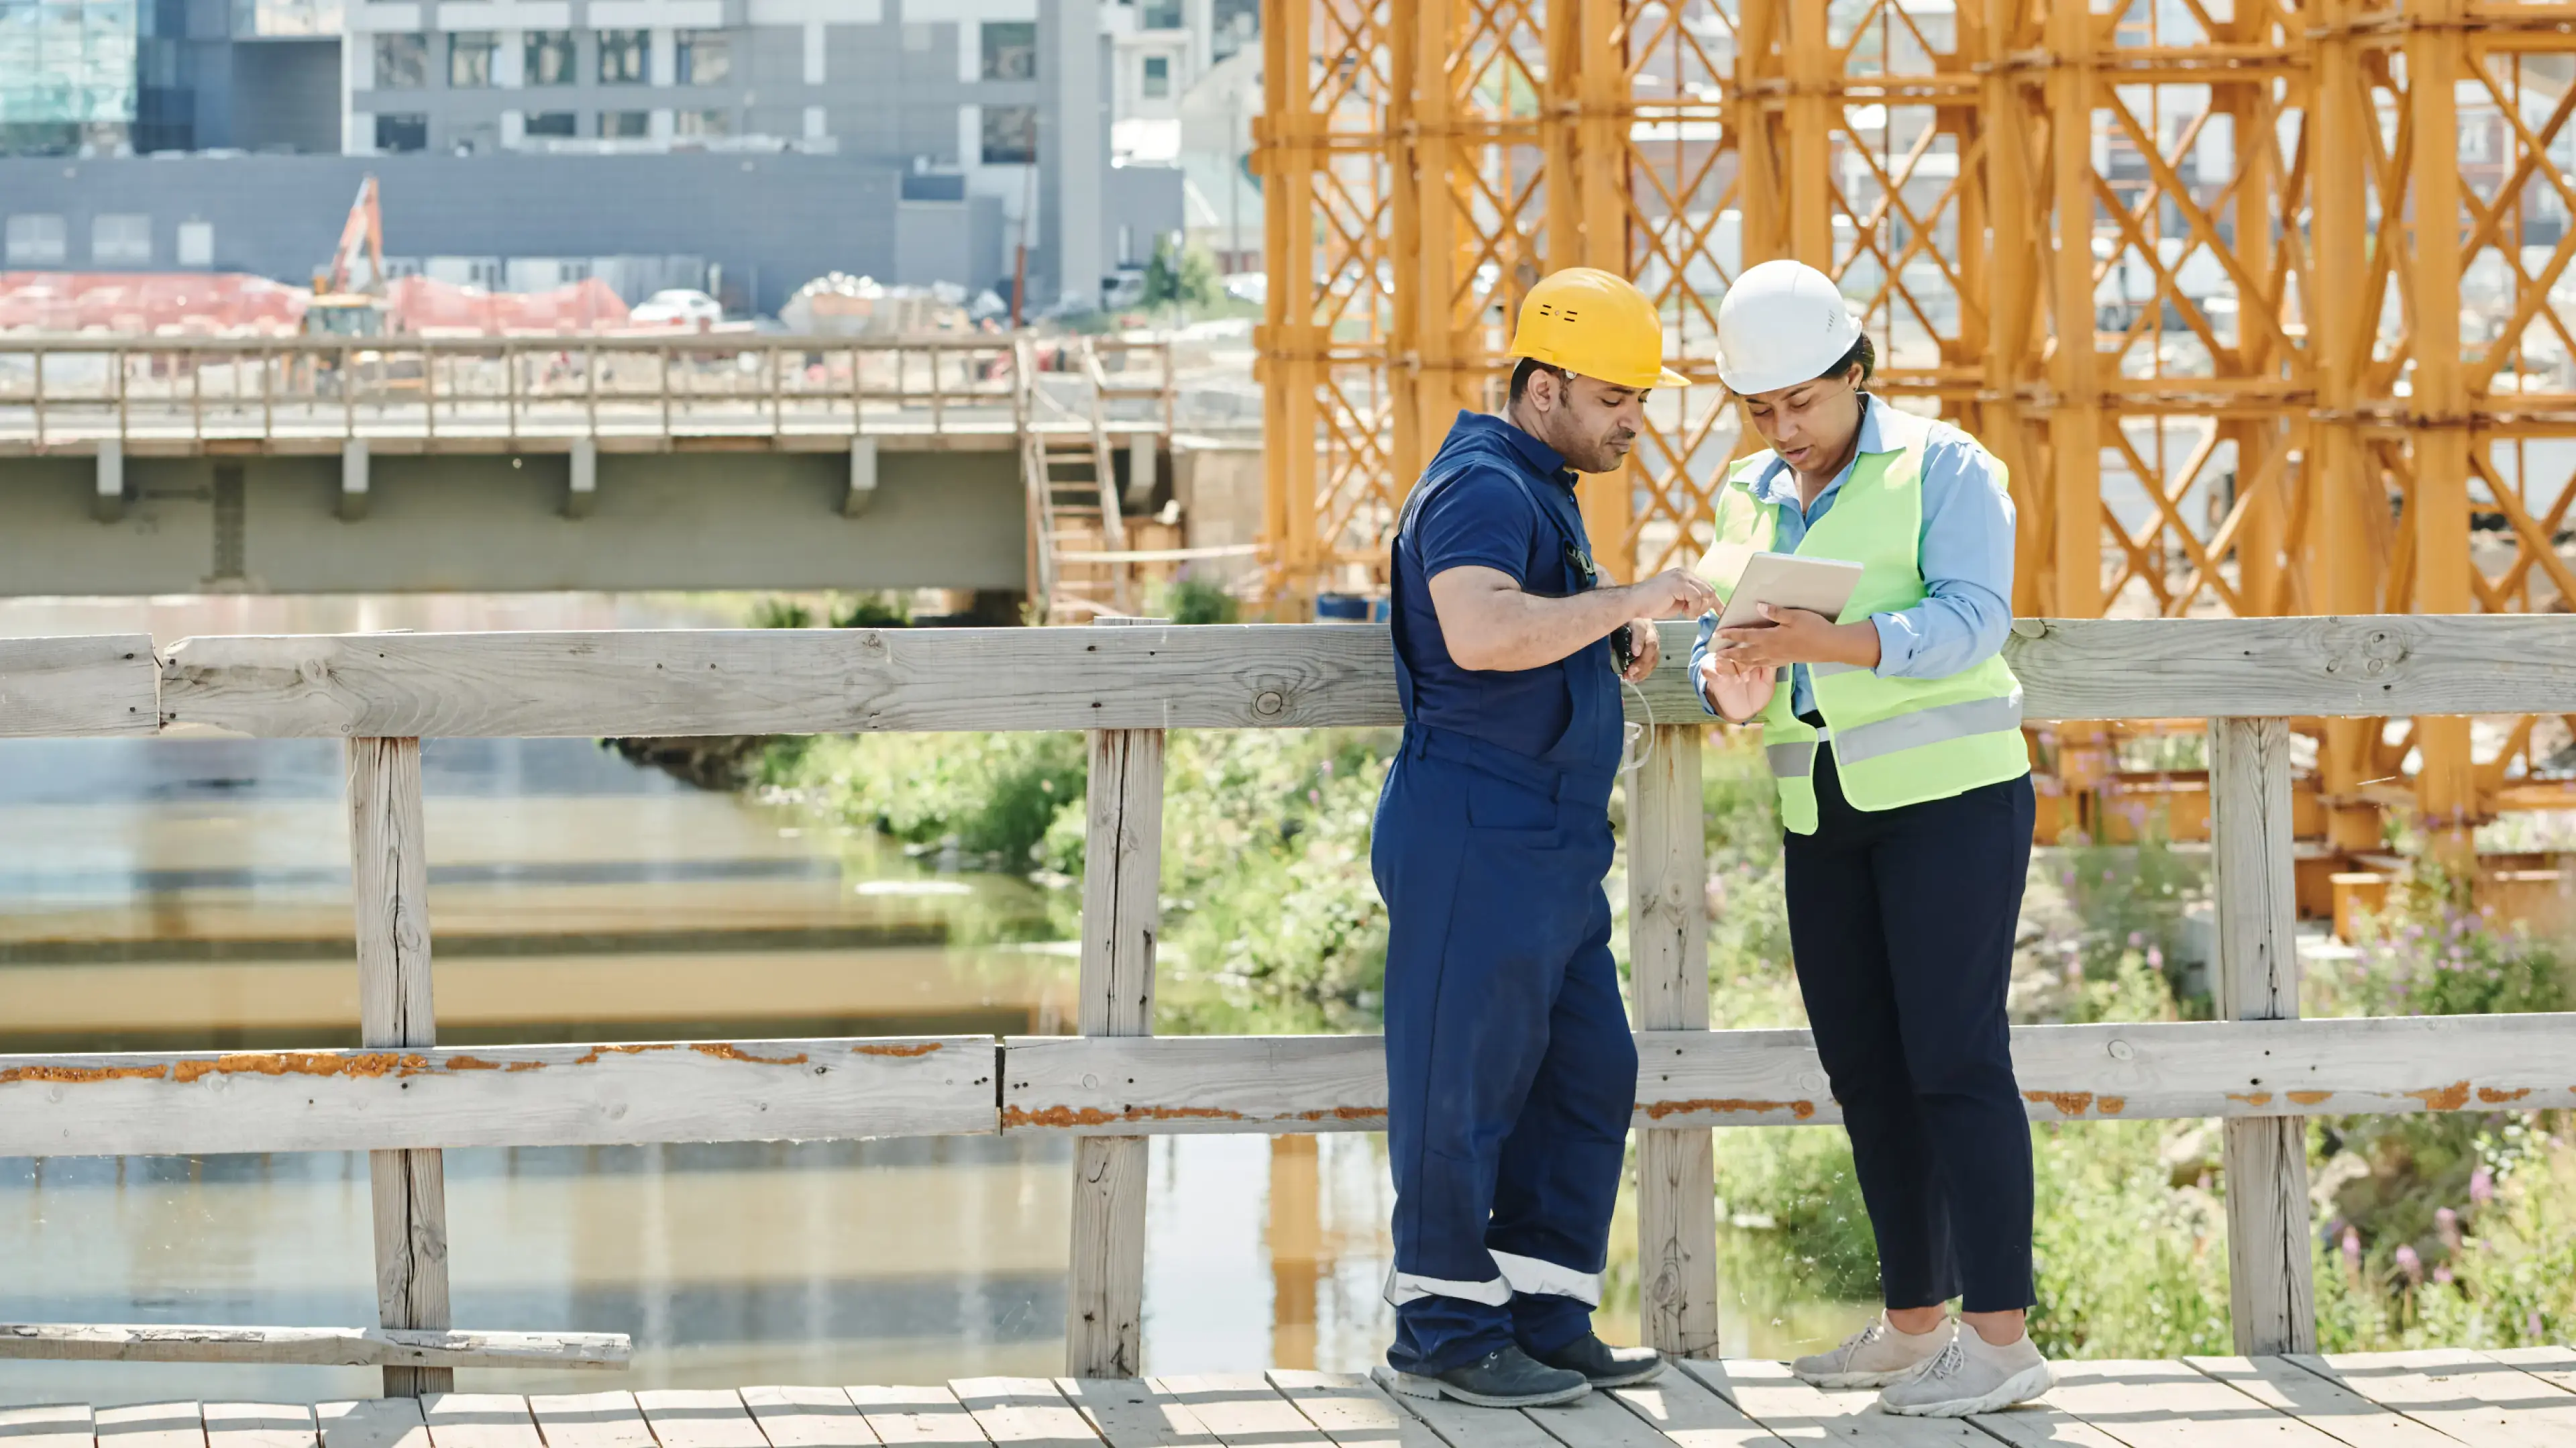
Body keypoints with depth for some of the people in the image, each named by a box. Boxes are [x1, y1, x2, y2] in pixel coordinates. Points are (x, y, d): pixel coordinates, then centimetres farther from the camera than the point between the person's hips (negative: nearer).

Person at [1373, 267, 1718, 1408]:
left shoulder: (1538, 490, 20)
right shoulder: (1482, 488, -13)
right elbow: (1480, 632, -31)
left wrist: (1611, 633, 13)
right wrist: (1627, 601, -26)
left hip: (1550, 845, 11)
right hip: (1477, 839, -11)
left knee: (1588, 1076, 11)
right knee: (1465, 1083, -4)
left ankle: (1545, 1320, 17)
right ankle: (1445, 1333, 3)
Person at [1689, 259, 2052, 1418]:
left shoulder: (1942, 468, -4)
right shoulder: (1751, 496, 15)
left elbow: (1971, 620, -16)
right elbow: (1720, 630, 15)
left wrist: (1830, 641, -29)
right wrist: (1728, 680, -10)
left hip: (1951, 790, -7)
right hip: (1824, 813, 7)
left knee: (1955, 1060, -10)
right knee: (1865, 1069, 8)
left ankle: (2001, 1335, -9)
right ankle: (1914, 1321, 17)